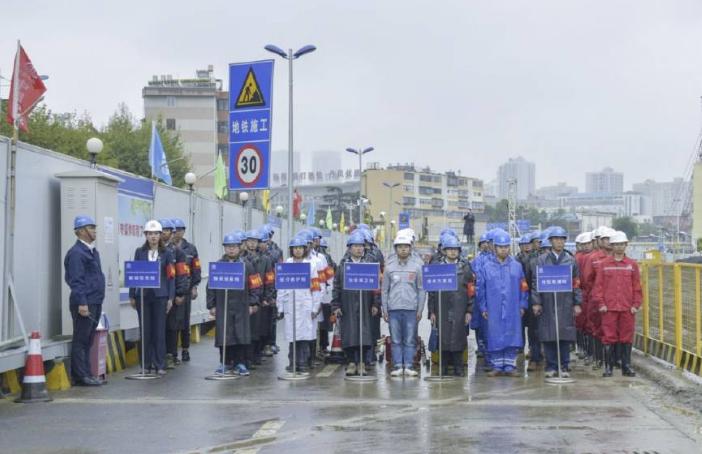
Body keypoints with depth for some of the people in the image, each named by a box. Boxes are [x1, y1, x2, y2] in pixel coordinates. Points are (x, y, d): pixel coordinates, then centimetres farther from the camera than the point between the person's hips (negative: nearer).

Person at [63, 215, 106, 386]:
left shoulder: (92, 251, 18)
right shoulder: (76, 253, -12)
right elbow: (76, 281, -17)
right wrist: (82, 303, -22)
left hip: (95, 302, 9)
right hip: (85, 303, -9)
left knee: (88, 340, 12)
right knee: (81, 340, -4)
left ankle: (86, 375, 17)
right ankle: (81, 376, -2)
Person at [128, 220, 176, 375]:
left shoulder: (166, 253, 3)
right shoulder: (140, 252, 7)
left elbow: (171, 276, 1)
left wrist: (170, 298, -4)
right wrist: (132, 296, 5)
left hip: (160, 296, -1)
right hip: (143, 295, 1)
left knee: (159, 331, 0)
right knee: (145, 331, 4)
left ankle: (160, 365, 7)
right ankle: (146, 364, 12)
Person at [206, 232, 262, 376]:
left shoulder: (247, 265, 2)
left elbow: (255, 286, 3)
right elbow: (211, 287, 6)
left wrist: (252, 304, -3)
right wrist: (212, 305, 3)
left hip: (241, 308, -1)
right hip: (222, 307, 1)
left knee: (241, 336, 0)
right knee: (224, 336, 3)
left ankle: (240, 363, 10)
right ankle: (225, 362, 16)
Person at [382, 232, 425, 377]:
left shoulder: (416, 267, 6)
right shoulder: (389, 268, 7)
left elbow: (421, 290, 7)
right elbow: (384, 290, 9)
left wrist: (420, 310, 1)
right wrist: (384, 310, 4)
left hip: (411, 309, 0)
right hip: (394, 309, 1)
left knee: (410, 340, 0)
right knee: (396, 340, 2)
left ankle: (409, 366, 5)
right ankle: (397, 366, 7)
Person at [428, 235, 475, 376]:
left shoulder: (465, 267, 7)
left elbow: (471, 291, 5)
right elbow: (431, 292, 6)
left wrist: (469, 311, -1)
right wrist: (432, 311, 1)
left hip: (459, 310, 0)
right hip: (442, 310, 0)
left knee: (458, 337, -1)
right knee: (443, 338, 1)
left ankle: (458, 368, 10)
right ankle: (443, 368, 11)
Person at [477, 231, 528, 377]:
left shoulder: (517, 266, 6)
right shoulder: (486, 267, 1)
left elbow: (523, 288, 9)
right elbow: (480, 289, 3)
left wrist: (522, 305, 3)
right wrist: (483, 308, 0)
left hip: (513, 310, 1)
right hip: (494, 310, -1)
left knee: (512, 337, 1)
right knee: (495, 338, 2)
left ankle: (510, 366, 10)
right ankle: (496, 366, 12)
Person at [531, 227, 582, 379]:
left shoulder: (571, 260, 9)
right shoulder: (542, 259, 5)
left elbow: (577, 283, 9)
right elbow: (536, 281, 3)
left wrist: (577, 303, 3)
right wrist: (536, 302, -4)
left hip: (565, 303, 1)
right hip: (547, 303, -1)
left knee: (565, 337, 1)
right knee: (548, 337, 0)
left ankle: (564, 367, 9)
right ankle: (551, 367, 9)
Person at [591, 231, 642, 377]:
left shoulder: (632, 265, 7)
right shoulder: (604, 264, 4)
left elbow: (637, 287, 6)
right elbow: (598, 285, 2)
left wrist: (636, 304, 0)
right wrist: (600, 303, -5)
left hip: (627, 308, 1)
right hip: (609, 308, -1)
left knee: (626, 337, 6)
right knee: (609, 337, 1)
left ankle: (626, 367, 13)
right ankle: (608, 367, 8)